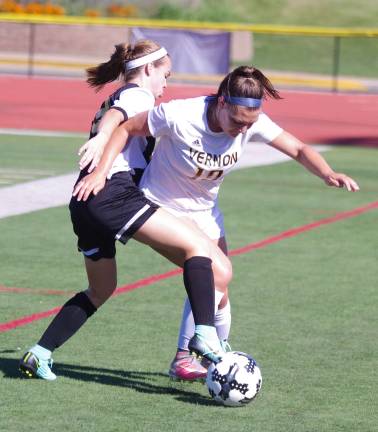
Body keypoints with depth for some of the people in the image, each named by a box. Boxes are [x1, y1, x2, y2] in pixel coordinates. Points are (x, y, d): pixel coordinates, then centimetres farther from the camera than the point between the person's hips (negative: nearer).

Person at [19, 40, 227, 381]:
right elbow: (113, 120, -18)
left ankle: (39, 355, 20)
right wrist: (101, 144, -37)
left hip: (83, 204, 10)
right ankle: (205, 337, -31)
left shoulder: (114, 98, 30)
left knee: (101, 289, 26)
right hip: (114, 193, -10)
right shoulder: (139, 95, 3)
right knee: (198, 247, -14)